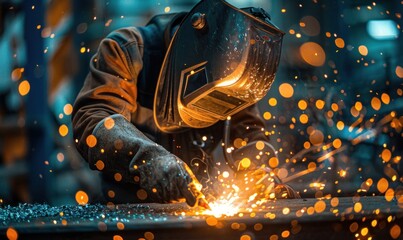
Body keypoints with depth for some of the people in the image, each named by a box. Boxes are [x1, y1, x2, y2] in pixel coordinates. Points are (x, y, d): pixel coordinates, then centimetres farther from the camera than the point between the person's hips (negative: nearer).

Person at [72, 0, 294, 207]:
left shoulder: (231, 70, 1)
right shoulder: (127, 51, -12)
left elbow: (247, 132, 7)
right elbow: (92, 122, -22)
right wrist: (148, 159, -39)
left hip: (198, 205, 4)